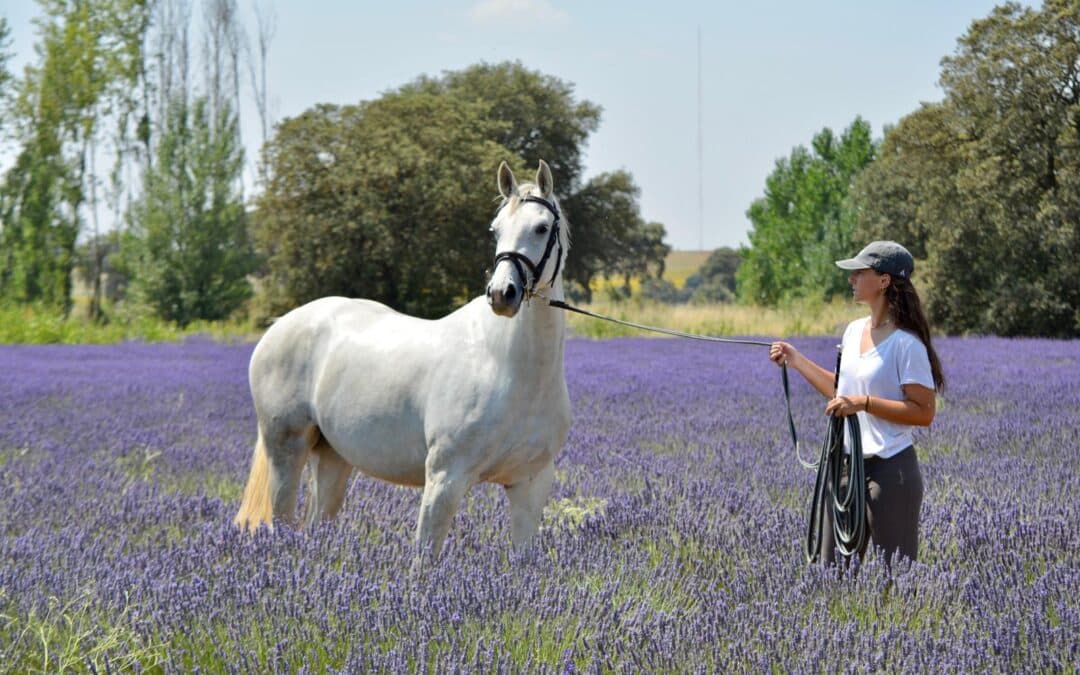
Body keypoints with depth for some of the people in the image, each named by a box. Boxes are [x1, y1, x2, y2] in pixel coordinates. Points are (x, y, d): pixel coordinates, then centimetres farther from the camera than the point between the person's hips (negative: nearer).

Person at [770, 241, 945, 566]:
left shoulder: (906, 344, -15)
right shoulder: (854, 331, 10)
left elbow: (924, 412, -17)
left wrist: (865, 402, -23)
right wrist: (796, 360, 19)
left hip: (890, 469, -8)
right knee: (832, 569, 12)